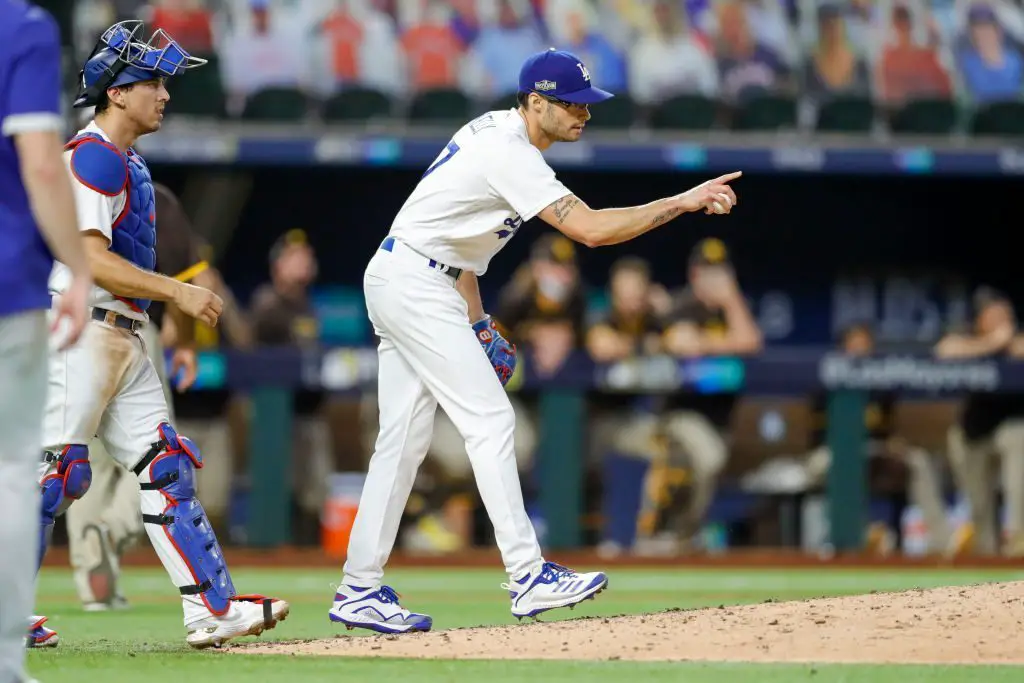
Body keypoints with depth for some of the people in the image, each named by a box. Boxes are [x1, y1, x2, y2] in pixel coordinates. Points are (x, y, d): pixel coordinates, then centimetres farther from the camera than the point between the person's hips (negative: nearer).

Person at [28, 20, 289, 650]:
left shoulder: (131, 165, 19)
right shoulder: (93, 156, -12)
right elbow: (90, 258, -21)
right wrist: (176, 292, -19)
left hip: (126, 339, 10)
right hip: (79, 332, -10)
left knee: (167, 467, 4)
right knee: (57, 470, -10)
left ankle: (213, 609, 1)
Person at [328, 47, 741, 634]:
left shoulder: (492, 130, 11)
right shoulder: (510, 155, -21)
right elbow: (589, 229, -30)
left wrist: (476, 317, 17)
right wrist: (682, 202, -29)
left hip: (397, 283, 10)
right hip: (416, 284, -10)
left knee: (404, 440, 9)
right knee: (490, 420, -13)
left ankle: (360, 592, 10)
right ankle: (528, 576, -17)